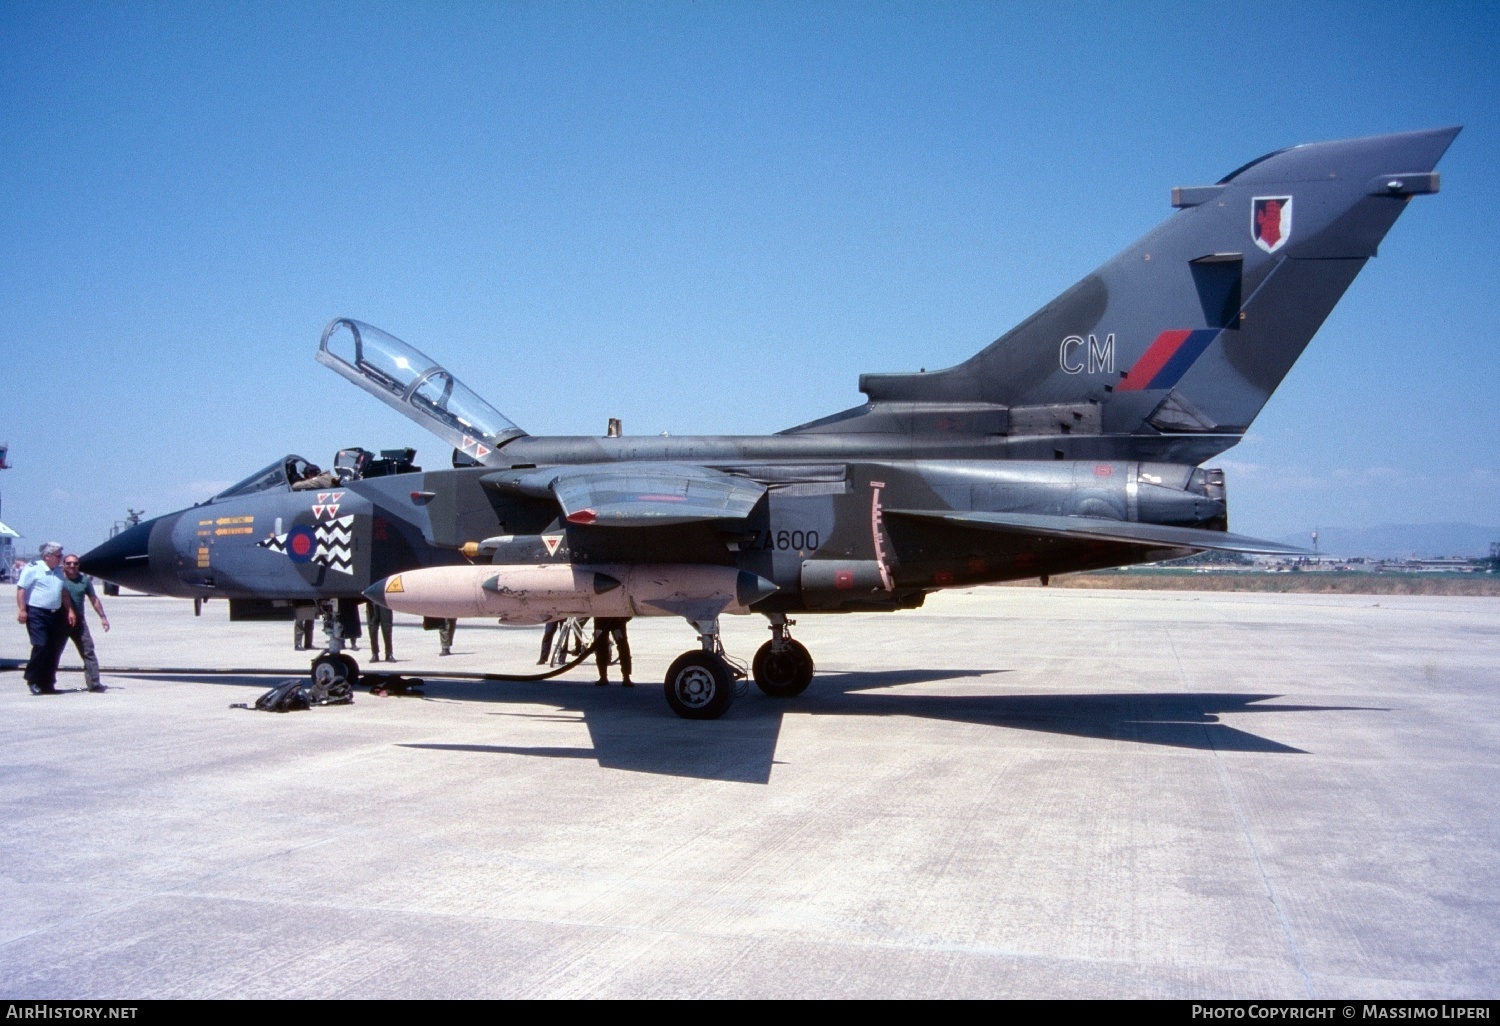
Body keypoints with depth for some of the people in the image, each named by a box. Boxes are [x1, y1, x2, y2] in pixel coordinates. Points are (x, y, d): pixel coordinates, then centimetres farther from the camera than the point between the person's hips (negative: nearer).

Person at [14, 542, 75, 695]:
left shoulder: (58, 572, 17)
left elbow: (64, 593, 21)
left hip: (55, 614, 7)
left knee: (53, 649, 5)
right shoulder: (33, 569, -5)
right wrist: (22, 610, -15)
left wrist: (70, 610, 12)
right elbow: (21, 589, -9)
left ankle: (47, 684, 11)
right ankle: (33, 679, 1)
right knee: (40, 645, -15)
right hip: (36, 613, -7)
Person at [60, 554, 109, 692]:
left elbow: (94, 599, 14)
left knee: (88, 652, -3)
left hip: (79, 621, 3)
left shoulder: (85, 579, 7)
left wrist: (102, 617, 13)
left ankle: (94, 683, -3)